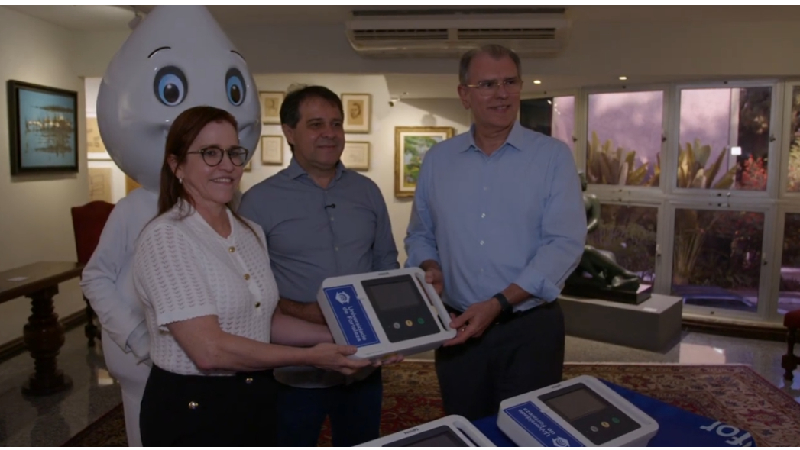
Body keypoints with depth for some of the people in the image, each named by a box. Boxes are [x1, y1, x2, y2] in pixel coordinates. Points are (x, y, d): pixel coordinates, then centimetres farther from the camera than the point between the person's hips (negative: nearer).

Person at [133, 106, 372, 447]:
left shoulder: (251, 233, 4)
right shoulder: (165, 238, -19)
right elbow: (210, 350, -25)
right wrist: (310, 356, -19)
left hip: (255, 402, 7)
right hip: (191, 412, -7)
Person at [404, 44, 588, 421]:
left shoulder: (553, 156, -5)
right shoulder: (437, 160, 5)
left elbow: (565, 243, -12)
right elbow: (420, 235, 13)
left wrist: (498, 303, -21)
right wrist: (430, 269, -9)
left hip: (530, 329, -2)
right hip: (458, 328, 3)